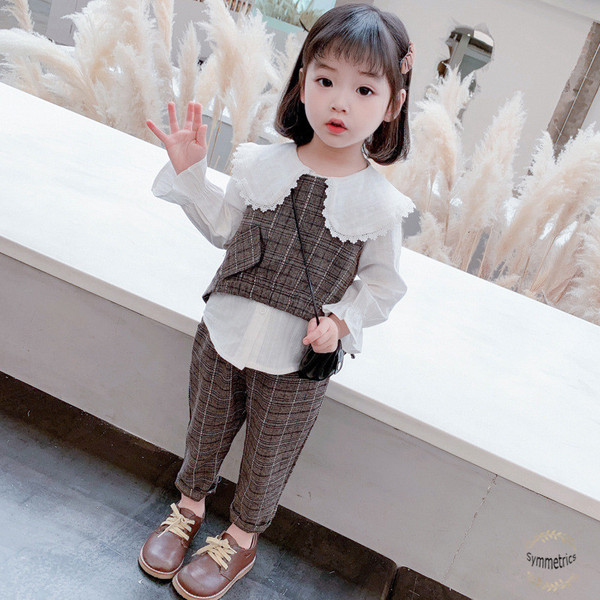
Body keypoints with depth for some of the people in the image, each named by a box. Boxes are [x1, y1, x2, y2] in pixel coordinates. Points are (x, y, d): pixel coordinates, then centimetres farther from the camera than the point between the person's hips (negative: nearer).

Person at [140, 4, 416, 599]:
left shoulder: (380, 203, -14)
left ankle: (242, 537, 46)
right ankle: (190, 504, 53)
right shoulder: (264, 163, -7)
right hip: (224, 331, 3)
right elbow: (224, 227, 7)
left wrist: (341, 320, -18)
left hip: (297, 359, -2)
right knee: (206, 425, 23)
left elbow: (382, 284, -3)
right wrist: (189, 170, -2)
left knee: (268, 453, 18)